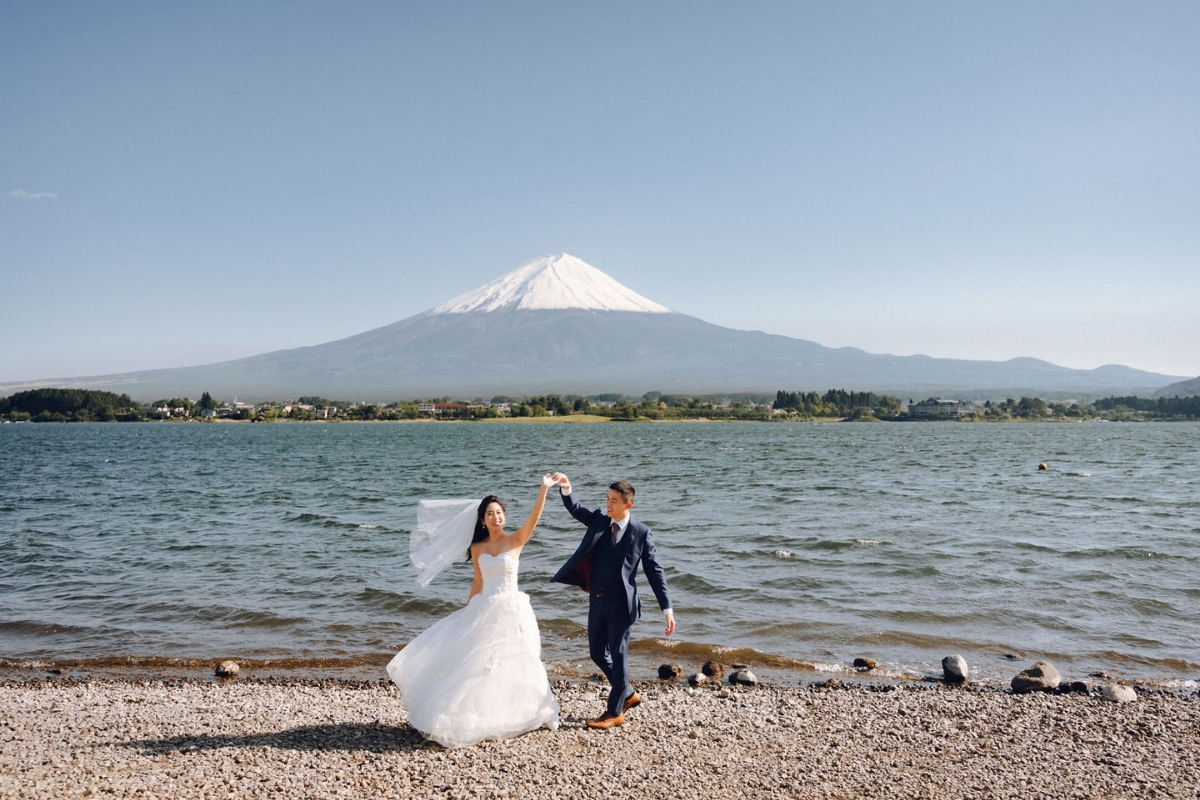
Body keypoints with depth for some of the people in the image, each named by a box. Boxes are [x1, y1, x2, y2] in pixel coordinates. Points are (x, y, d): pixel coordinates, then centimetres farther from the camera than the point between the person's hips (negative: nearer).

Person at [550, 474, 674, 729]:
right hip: (597, 601, 6)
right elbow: (575, 509, -5)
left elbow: (654, 572, -8)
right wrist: (565, 488, -27)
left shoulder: (641, 533, -9)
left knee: (618, 655, 3)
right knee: (597, 653, 15)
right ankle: (628, 694, 35)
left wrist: (667, 608, -13)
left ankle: (615, 712, 17)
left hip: (621, 603, -6)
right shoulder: (599, 520, 4)